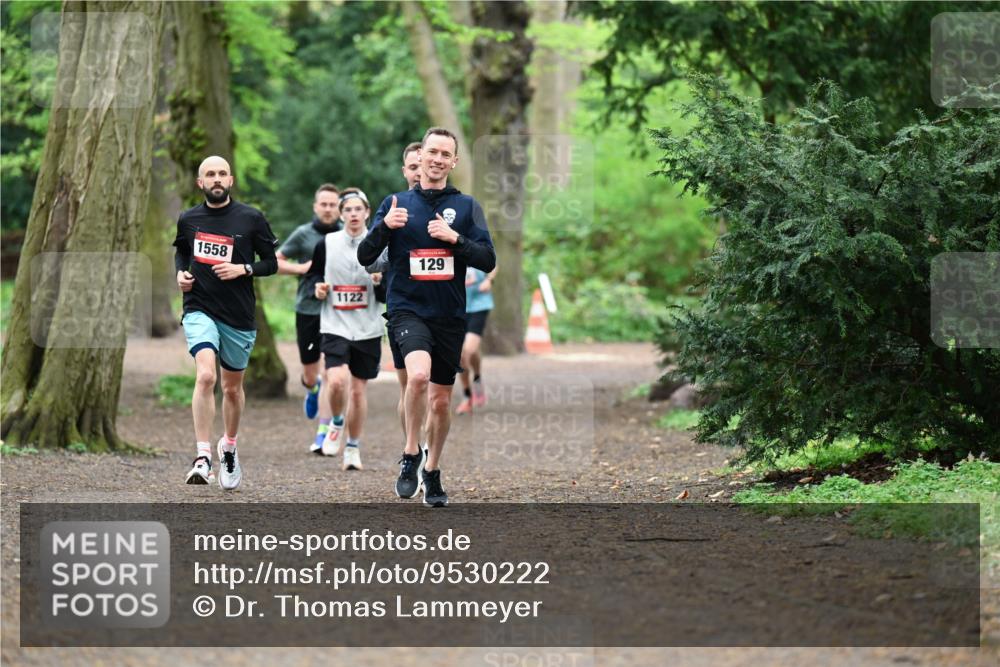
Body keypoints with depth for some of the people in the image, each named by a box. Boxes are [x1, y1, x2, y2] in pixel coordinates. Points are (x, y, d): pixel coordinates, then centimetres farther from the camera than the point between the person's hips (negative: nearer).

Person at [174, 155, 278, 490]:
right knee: (206, 375, -23)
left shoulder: (251, 219, -3)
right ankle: (203, 457, -23)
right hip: (199, 309, -1)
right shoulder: (188, 219, 3)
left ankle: (229, 447, 40)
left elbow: (271, 263, 3)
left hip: (238, 315, 1)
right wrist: (180, 273, 3)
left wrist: (243, 269, -14)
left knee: (232, 387, 15)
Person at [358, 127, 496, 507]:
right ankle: (410, 456, -10)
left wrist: (454, 238, -16)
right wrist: (385, 226, -17)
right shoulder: (397, 203, 5)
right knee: (418, 374, -29)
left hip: (450, 317, 2)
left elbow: (488, 260, -1)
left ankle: (431, 472, 29)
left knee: (441, 401, 9)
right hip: (407, 309, -2)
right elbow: (364, 257, 1)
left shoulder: (466, 207, 6)